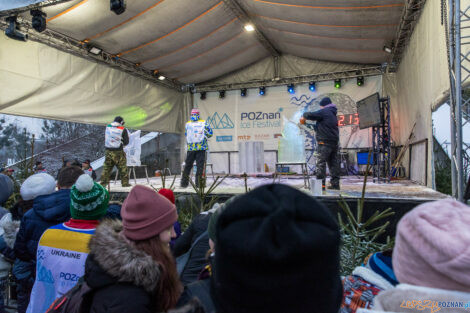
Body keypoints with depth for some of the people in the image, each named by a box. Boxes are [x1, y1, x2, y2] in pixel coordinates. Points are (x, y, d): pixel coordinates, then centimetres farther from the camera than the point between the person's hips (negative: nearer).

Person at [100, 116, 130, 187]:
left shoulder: (107, 127, 5)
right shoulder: (123, 129, -8)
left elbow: (105, 139, 17)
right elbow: (126, 142, -4)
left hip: (108, 151, 4)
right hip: (118, 152, -4)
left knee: (107, 167, 11)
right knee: (123, 167, 6)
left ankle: (103, 182, 13)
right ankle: (125, 182, 11)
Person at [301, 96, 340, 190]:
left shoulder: (324, 111, -6)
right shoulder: (333, 114, 21)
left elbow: (311, 115, -13)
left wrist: (304, 116, 8)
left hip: (325, 142, -9)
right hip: (335, 141, 9)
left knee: (321, 163, -7)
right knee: (333, 163, 10)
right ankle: (335, 183, 12)